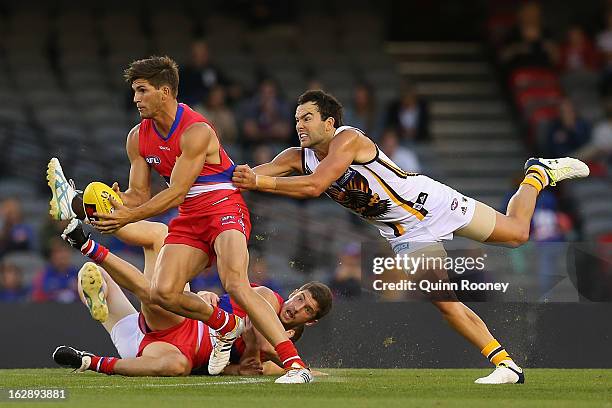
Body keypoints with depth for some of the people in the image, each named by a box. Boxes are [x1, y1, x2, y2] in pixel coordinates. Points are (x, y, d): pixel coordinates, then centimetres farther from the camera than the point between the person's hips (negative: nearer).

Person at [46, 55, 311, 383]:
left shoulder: (196, 132, -19)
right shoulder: (138, 138, 5)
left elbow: (175, 195, -22)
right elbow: (139, 195, 8)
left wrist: (128, 216, -28)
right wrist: (114, 203, -14)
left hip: (224, 210, -7)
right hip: (189, 220, 7)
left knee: (236, 285, -29)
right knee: (162, 293, -13)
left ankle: (296, 365, -32)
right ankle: (227, 326, 14)